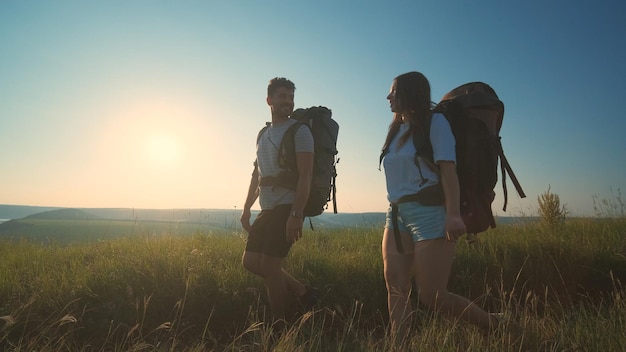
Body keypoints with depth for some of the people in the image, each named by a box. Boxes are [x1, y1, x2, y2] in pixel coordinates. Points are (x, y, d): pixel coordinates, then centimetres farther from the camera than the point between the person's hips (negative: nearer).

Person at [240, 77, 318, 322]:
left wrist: (296, 214, -24)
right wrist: (246, 208, 18)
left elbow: (305, 176, -16)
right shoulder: (263, 135, 17)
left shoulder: (299, 131, -6)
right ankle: (303, 293, 22)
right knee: (250, 261, 10)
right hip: (267, 209, 8)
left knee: (269, 264, -7)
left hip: (288, 208, -8)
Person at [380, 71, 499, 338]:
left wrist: (453, 214, -24)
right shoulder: (396, 128, 19)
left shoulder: (434, 121, -2)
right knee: (395, 287, -1)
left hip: (428, 212, -7)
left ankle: (495, 327, 19)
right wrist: (394, 212, 16)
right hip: (397, 215, 7)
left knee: (431, 297, -3)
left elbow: (447, 168, -13)